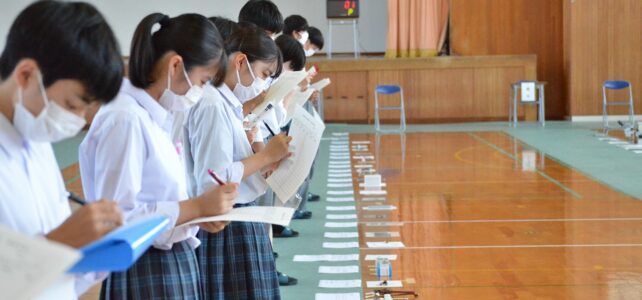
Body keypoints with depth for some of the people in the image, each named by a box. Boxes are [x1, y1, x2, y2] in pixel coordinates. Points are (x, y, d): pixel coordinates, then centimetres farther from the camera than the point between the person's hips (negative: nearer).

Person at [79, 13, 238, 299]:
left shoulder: (155, 117, 9)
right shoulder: (125, 119, -18)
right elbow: (117, 217, -23)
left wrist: (200, 211, 0)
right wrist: (195, 206, -17)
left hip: (173, 263, 9)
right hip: (145, 274, -9)